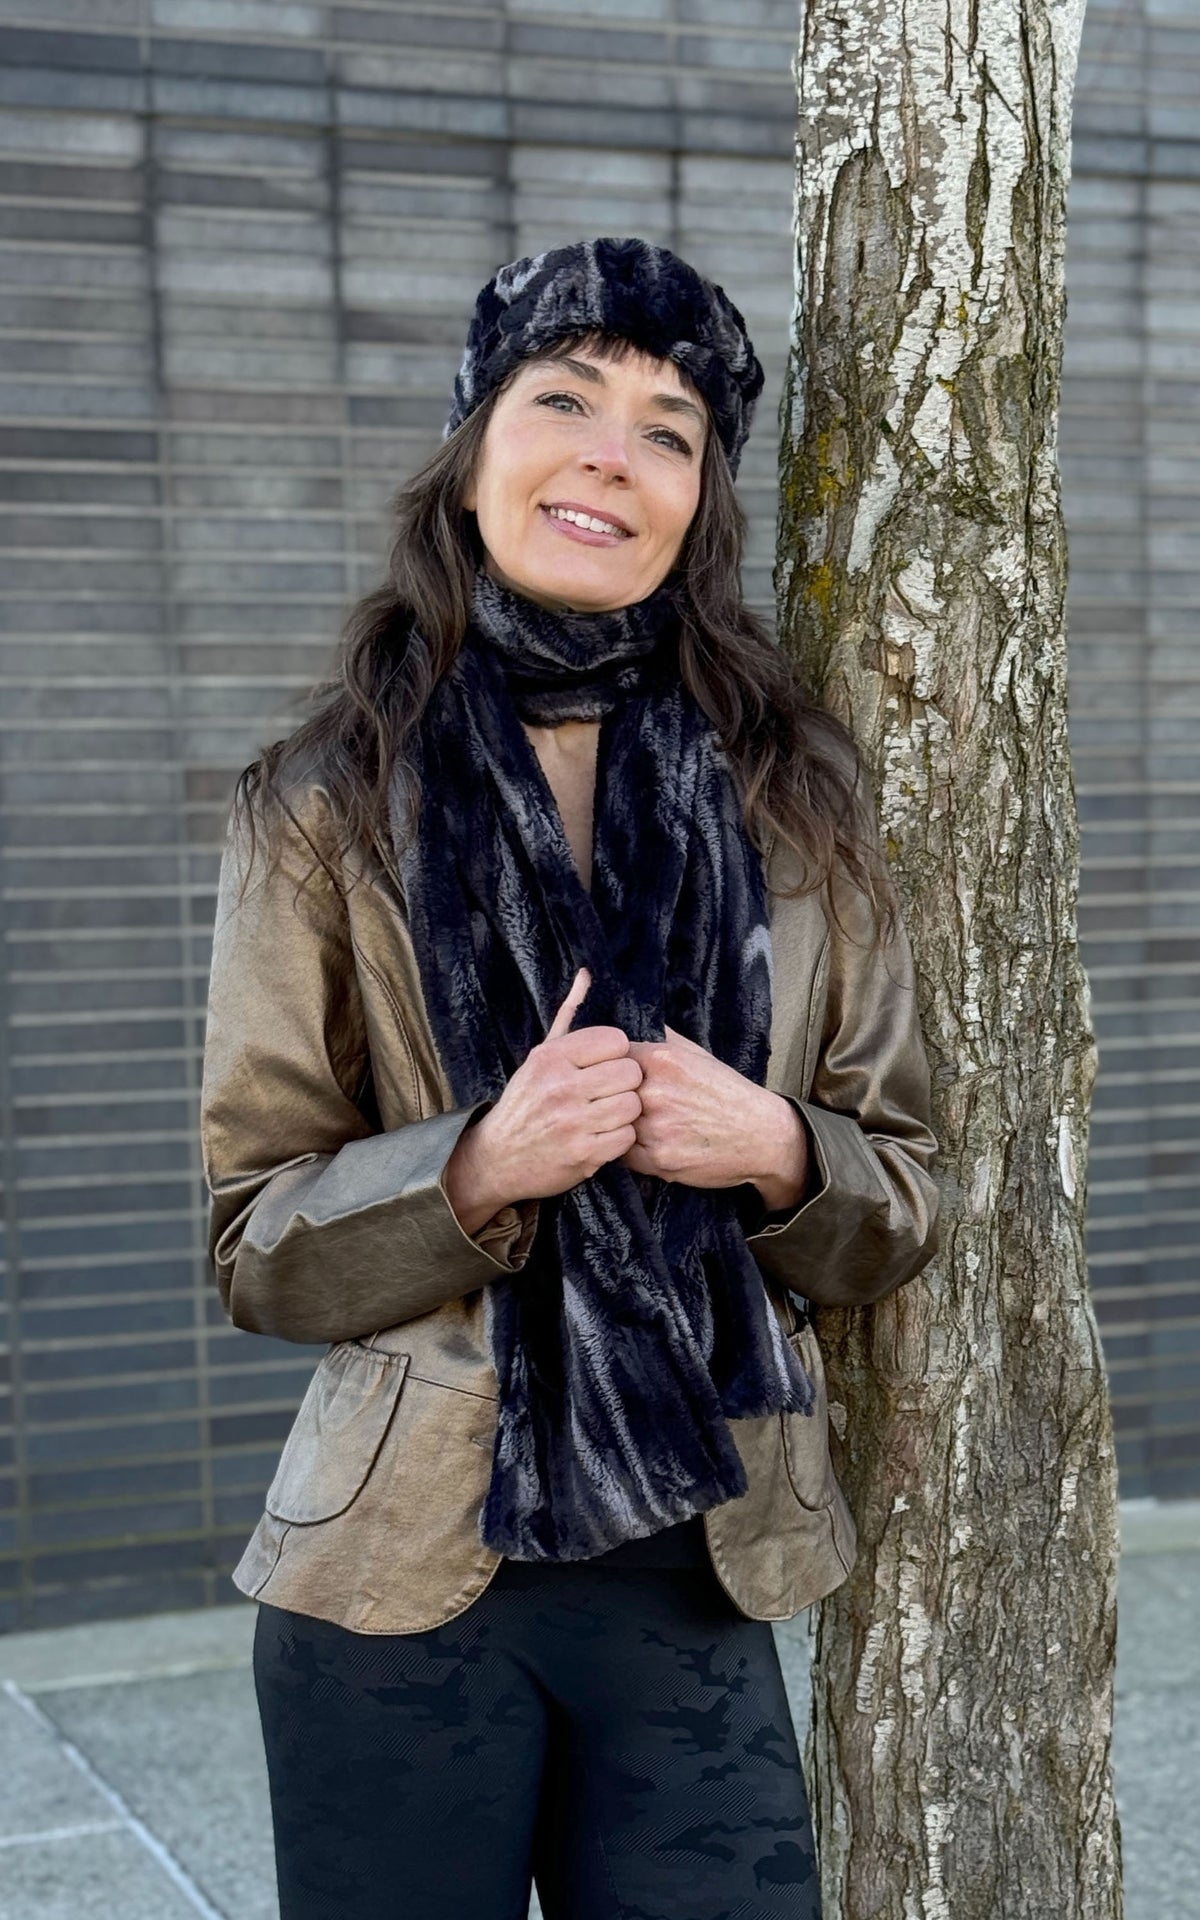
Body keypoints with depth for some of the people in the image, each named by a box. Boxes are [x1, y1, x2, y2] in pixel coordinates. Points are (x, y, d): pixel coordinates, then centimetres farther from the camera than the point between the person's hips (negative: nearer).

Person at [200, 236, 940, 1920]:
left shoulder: (793, 796, 3)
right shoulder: (326, 808, -2)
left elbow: (906, 1203, 7)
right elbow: (254, 1244, -2)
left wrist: (775, 1152, -15)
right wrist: (479, 1168, -20)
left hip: (696, 1589, 2)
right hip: (401, 1591, -1)